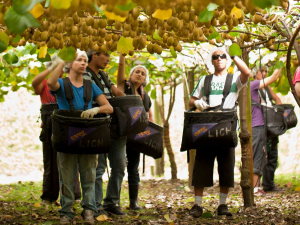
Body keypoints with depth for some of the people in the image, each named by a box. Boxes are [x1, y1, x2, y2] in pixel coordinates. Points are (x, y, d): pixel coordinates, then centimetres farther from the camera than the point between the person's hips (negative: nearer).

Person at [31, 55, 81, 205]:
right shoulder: (44, 84, 9)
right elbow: (34, 83, -13)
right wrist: (51, 69, -20)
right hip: (50, 127, -1)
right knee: (51, 162, 4)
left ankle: (74, 195, -2)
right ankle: (49, 197, 10)